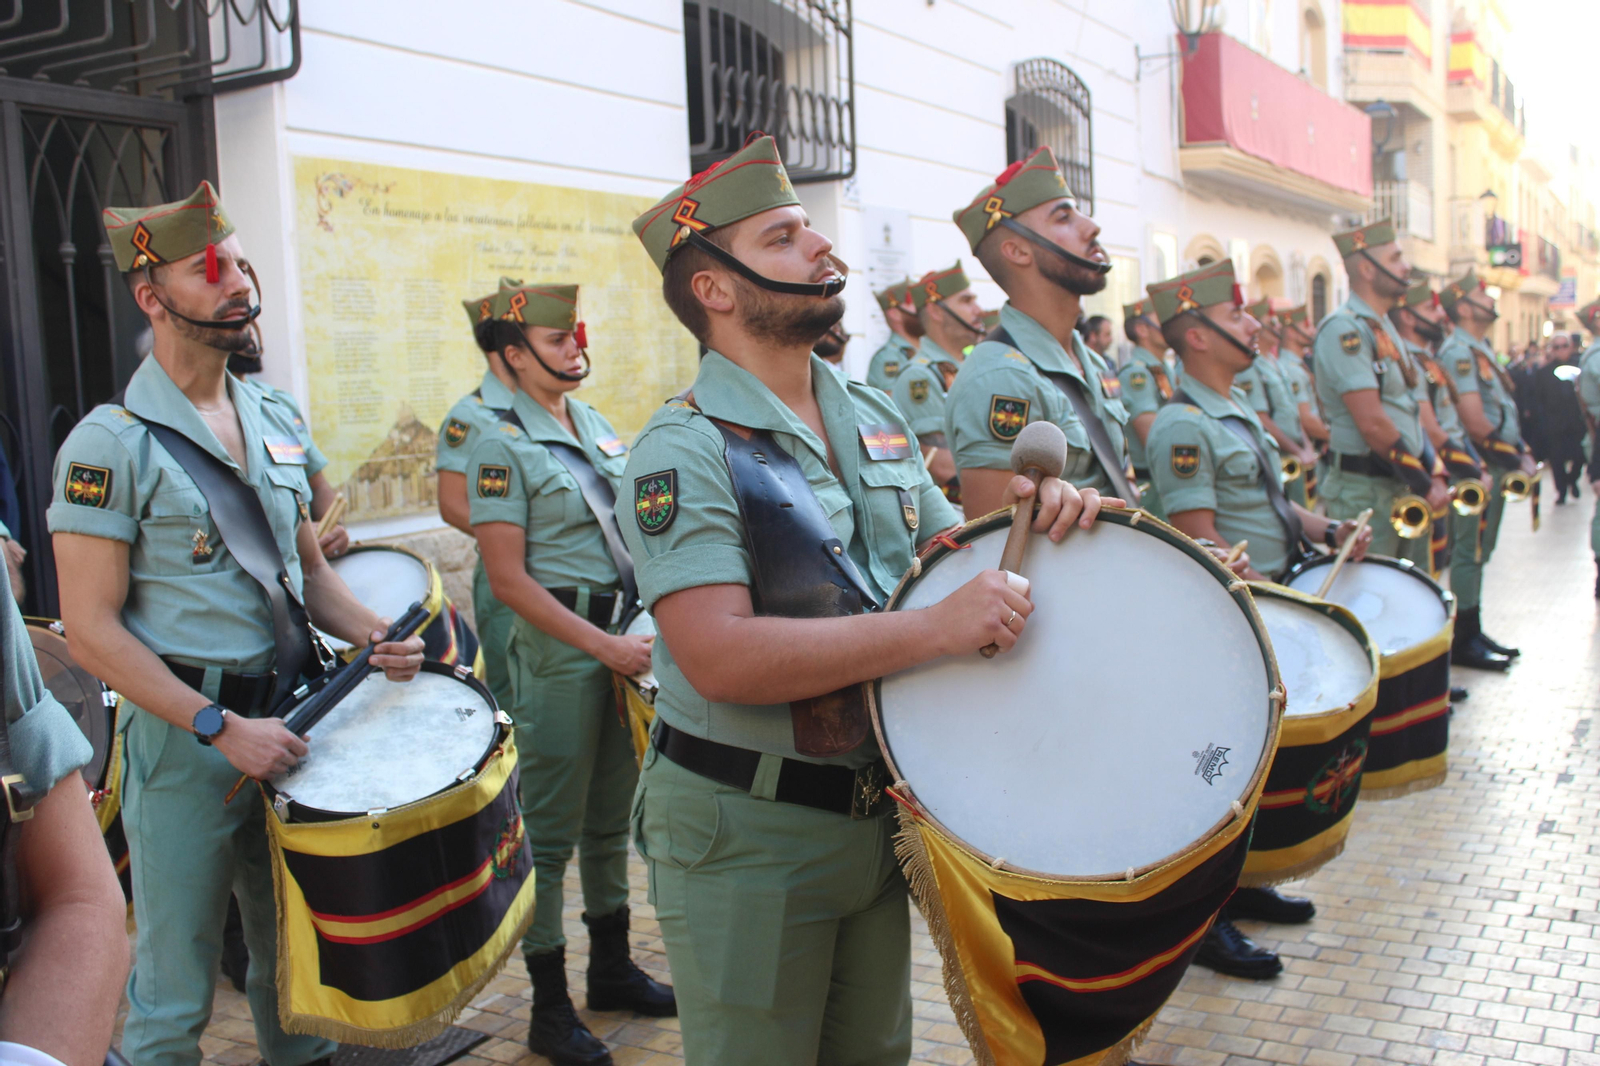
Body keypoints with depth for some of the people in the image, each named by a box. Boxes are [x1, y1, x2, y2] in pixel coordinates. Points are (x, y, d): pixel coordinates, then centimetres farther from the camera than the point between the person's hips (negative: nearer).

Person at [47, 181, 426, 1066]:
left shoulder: (274, 423, 9)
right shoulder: (110, 444, -11)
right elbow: (92, 630, -14)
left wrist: (373, 638, -2)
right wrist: (220, 727, -20)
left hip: (290, 718, 6)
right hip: (184, 736, -6)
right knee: (175, 995, 6)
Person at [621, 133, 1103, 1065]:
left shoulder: (876, 421, 7)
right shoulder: (685, 451, -18)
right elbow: (721, 658, -28)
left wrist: (1036, 517, -9)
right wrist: (934, 629, -31)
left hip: (878, 810, 7)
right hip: (744, 837, -7)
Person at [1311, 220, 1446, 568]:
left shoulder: (1385, 328, 17)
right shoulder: (1344, 330, -14)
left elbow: (1410, 409, 17)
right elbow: (1372, 423, -20)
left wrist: (1435, 475, 5)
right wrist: (1424, 485, -13)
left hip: (1404, 488, 9)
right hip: (1365, 492, -9)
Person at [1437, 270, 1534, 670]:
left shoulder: (1480, 350, 17)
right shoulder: (1459, 352, -15)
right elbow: (1475, 423, -21)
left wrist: (1521, 453, 8)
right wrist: (1516, 457, -13)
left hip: (1499, 467, 10)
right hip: (1480, 468, -10)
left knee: (1478, 551, 14)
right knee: (1470, 551, -5)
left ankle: (1473, 633, 23)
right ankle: (1464, 641, 2)